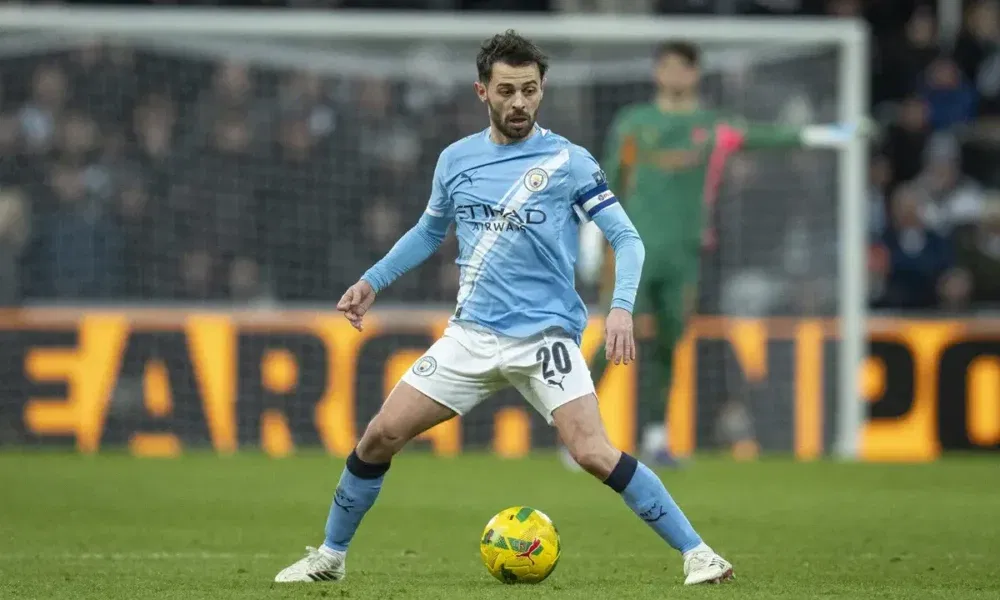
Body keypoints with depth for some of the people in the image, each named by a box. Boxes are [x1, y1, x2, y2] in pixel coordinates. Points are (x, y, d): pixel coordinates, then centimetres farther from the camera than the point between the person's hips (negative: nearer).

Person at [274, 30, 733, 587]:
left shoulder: (568, 161, -6)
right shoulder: (456, 160, 7)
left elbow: (626, 238, -7)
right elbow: (430, 232, 26)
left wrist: (621, 307, -23)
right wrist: (372, 281, 19)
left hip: (546, 336, -4)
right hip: (472, 334, 4)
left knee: (595, 454, -21)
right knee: (381, 435, -1)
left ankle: (696, 552, -11)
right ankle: (330, 556, 18)